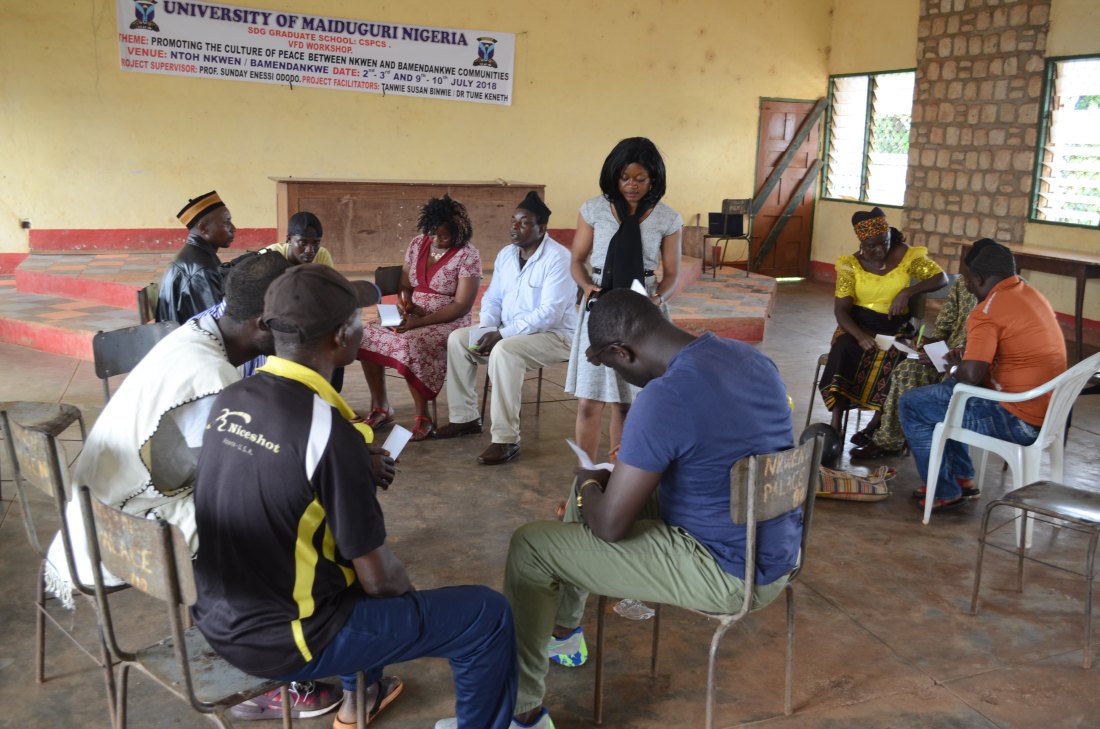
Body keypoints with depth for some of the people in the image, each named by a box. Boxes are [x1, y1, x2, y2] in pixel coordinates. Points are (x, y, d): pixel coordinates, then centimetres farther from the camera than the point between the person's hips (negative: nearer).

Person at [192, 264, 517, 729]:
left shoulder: (231, 399, -4)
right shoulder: (328, 429, -26)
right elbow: (378, 580, -18)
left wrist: (361, 475, 10)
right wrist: (409, 594, 3)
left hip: (219, 617, 8)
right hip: (281, 639, -8)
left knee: (348, 546, 34)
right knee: (488, 616, 0)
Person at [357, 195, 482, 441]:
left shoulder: (468, 256, -12)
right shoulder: (417, 244, 6)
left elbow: (462, 306, -17)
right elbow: (405, 285, 13)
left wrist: (419, 321, -23)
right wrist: (403, 302, -12)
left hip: (449, 322, -6)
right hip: (414, 316, 7)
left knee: (412, 344, -35)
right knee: (367, 335, -15)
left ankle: (423, 417, -18)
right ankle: (381, 408, -3)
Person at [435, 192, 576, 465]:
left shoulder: (557, 258, -19)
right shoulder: (505, 255, 6)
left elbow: (550, 313, -26)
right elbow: (492, 298, 13)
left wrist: (501, 334, -28)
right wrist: (486, 329, -9)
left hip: (554, 335, -8)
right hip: (508, 332, 8)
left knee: (504, 351, -35)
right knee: (458, 338, -3)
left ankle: (506, 439, -31)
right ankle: (466, 417, 6)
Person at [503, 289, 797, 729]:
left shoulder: (664, 398, -27)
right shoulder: (749, 357, 1)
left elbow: (610, 525, -22)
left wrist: (588, 485, 0)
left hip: (729, 574, -9)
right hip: (774, 554, 9)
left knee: (529, 548, -1)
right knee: (599, 485, 24)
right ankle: (563, 634, 41)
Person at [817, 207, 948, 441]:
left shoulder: (907, 255, -1)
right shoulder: (851, 264, -3)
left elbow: (942, 278, -2)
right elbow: (841, 310, -9)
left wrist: (907, 292, -20)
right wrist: (860, 335, -29)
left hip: (894, 328, 0)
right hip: (858, 325, 0)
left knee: (890, 362, -33)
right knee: (843, 352, -33)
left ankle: (874, 426, -17)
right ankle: (835, 427, -34)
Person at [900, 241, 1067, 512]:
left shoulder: (988, 311, -19)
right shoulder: (1029, 293, 10)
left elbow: (971, 375, -26)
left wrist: (956, 366, -3)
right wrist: (963, 362, 12)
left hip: (1019, 421, -10)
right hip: (1047, 412, 10)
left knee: (912, 404, 0)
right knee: (948, 390, 27)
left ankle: (946, 492, 9)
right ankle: (962, 478, 29)